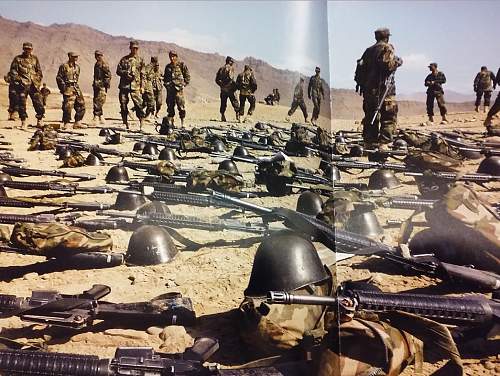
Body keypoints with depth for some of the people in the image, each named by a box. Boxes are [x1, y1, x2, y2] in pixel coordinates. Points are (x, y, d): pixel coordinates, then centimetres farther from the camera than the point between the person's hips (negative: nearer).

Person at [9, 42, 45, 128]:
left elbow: (39, 71, 17)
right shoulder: (18, 59, 5)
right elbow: (13, 72, 3)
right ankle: (23, 122, 8)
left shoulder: (34, 59, 13)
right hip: (22, 85, -2)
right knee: (22, 104, 0)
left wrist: (38, 81, 7)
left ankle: (39, 121, 6)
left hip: (34, 85, 2)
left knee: (39, 104, -3)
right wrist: (18, 81, -7)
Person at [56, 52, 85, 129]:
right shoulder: (64, 66, -6)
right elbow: (58, 78, -5)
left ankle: (77, 123, 12)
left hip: (76, 88, 7)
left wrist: (76, 86, 17)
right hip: (68, 89, -7)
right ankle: (66, 124, -1)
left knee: (81, 105, 5)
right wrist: (63, 88, -10)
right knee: (68, 107, -9)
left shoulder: (77, 67, 14)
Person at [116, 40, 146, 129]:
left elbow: (142, 75, 8)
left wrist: (142, 86, 0)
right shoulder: (124, 59, 10)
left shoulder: (140, 60, 9)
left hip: (135, 86, -2)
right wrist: (126, 73, -10)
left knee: (139, 104, -11)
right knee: (123, 104, 3)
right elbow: (118, 70, 10)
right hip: (124, 85, 2)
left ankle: (141, 122, -9)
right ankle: (125, 123, 12)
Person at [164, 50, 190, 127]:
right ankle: (170, 122, 11)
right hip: (169, 89, 5)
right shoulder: (168, 66, 16)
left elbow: (187, 76, 3)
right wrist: (166, 84, 11)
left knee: (181, 105, -8)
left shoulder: (182, 65, 2)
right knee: (170, 105, 5)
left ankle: (182, 122, -4)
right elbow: (165, 77, 26)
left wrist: (184, 84, -4)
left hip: (178, 88, -5)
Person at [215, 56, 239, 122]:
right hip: (230, 89, -5)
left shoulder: (221, 68, 11)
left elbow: (217, 80, 8)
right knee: (235, 102, 1)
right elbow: (230, 77, -21)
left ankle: (222, 117, 5)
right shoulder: (230, 68, -6)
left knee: (223, 104, 9)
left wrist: (221, 84, 11)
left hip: (223, 89, 5)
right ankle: (238, 115, -6)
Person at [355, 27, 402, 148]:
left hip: (368, 89, 7)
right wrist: (398, 61, -1)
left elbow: (360, 67, 14)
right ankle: (383, 143, -13)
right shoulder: (387, 48, -4)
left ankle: (369, 143, 14)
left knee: (370, 116, 12)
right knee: (389, 117, -3)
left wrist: (361, 83, 19)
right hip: (384, 88, -7)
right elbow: (388, 65, -18)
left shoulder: (369, 50, 16)